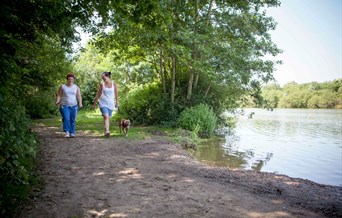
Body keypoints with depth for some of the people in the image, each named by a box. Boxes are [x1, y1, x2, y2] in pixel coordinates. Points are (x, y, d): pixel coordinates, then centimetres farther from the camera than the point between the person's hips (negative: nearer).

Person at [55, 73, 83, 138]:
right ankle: (67, 132, -12)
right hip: (64, 106, -2)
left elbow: (79, 96, 1)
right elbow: (59, 95, 4)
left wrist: (80, 103, -16)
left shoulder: (76, 87, 9)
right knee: (66, 118, -16)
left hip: (73, 106, 2)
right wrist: (57, 101, -15)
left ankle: (72, 133, 10)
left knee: (73, 120, 1)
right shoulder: (62, 86, 6)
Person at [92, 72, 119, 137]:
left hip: (111, 103, 2)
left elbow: (116, 94, 9)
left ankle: (105, 131, 27)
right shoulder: (101, 84, 0)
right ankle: (107, 131, -30)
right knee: (106, 117, -20)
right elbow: (98, 95, 7)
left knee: (107, 118, 10)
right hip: (103, 103, -2)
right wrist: (94, 104, 11)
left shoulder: (114, 84, 1)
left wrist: (117, 103, 13)